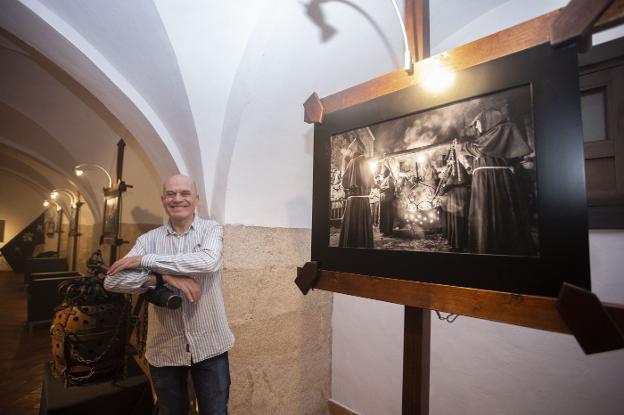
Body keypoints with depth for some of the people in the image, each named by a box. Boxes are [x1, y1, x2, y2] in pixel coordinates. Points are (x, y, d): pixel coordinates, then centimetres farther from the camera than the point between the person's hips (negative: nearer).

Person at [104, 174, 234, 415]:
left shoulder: (211, 229, -5)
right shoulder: (149, 239, 0)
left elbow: (208, 262, -25)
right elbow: (112, 281, -9)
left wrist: (145, 260, -20)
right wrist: (164, 277, -22)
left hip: (209, 345, -2)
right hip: (165, 349, 2)